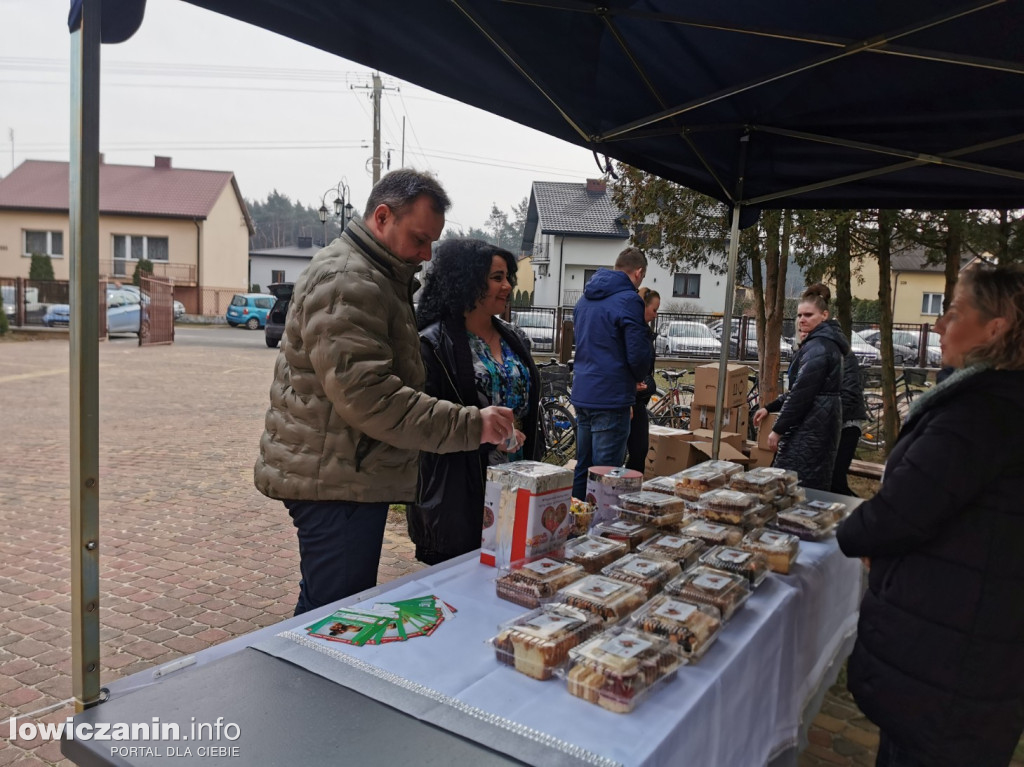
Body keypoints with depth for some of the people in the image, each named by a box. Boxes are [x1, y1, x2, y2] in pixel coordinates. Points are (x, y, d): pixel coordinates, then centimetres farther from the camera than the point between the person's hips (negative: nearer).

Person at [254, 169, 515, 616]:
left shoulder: (377, 277, 19)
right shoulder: (346, 281, -17)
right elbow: (366, 395, -26)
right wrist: (470, 425, -26)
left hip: (345, 475, 11)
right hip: (336, 481, -11)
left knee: (323, 610, 20)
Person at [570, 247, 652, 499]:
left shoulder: (586, 297, 13)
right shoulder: (629, 300, -13)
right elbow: (638, 354, -15)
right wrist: (638, 377, 5)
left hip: (582, 394, 8)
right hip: (611, 398, -8)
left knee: (582, 468, 17)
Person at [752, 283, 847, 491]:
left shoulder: (817, 348, -16)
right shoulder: (823, 342, 18)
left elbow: (801, 394, -21)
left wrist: (778, 430, -17)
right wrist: (769, 408, 19)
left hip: (810, 426, -11)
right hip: (819, 422, 11)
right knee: (814, 487, 14)